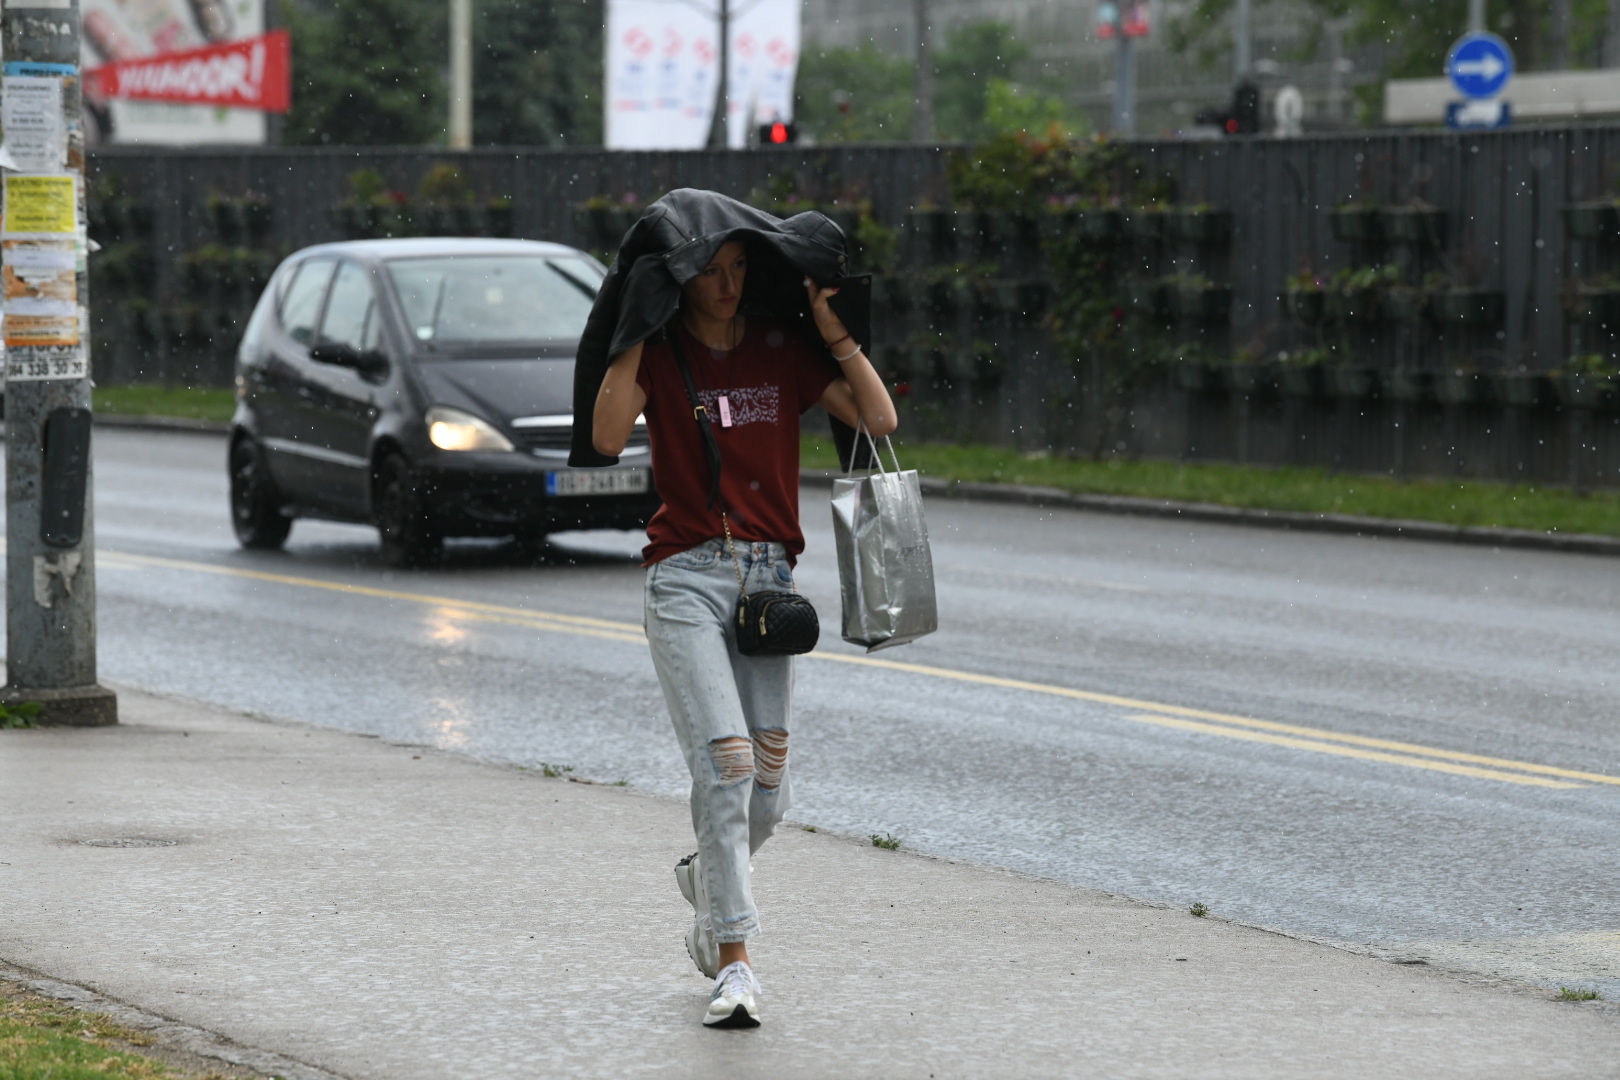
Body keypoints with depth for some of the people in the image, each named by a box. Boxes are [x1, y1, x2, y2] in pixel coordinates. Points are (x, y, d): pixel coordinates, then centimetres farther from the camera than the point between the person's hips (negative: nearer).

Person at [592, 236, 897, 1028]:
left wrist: (836, 335, -7)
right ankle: (733, 964, -19)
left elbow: (879, 419, 0)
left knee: (765, 793, 3)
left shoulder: (783, 352, 7)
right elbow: (609, 436, -18)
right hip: (686, 576, -3)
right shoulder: (658, 354, -1)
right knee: (725, 766, -18)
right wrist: (636, 334, -18)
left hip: (769, 575, 3)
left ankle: (707, 882, 36)